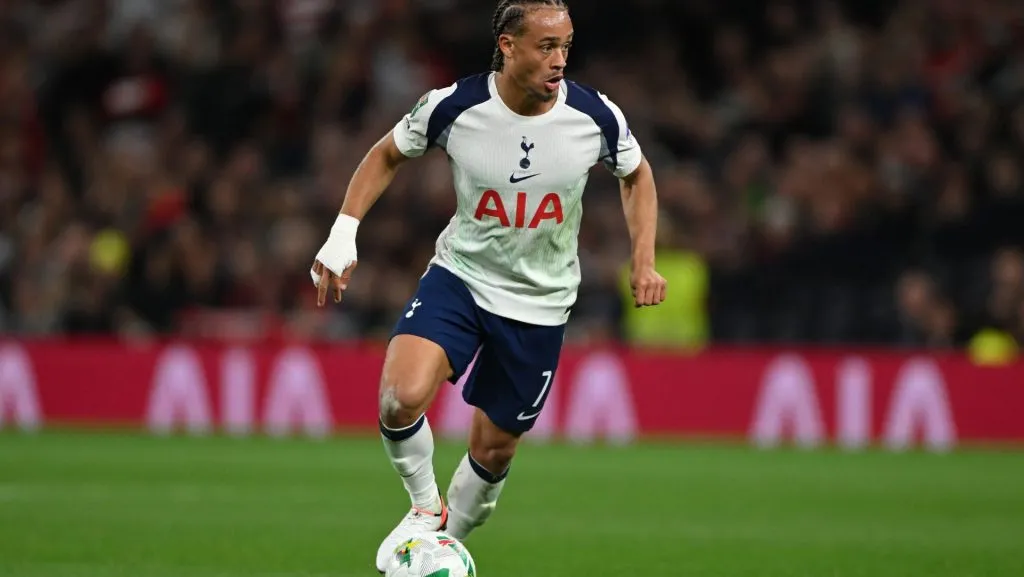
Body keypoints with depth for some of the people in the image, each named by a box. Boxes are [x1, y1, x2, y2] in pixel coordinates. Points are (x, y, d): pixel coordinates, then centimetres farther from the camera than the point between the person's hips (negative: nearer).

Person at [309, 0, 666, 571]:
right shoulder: (454, 107, -17)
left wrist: (645, 260, -3)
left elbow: (636, 173, 7)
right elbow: (387, 155, 2)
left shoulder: (597, 117, -15)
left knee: (493, 449, 8)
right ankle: (425, 507, 3)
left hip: (539, 303, 1)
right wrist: (343, 234, -7)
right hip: (459, 274, -1)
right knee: (401, 398, -25)